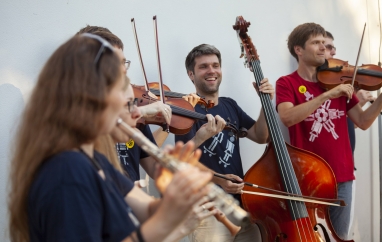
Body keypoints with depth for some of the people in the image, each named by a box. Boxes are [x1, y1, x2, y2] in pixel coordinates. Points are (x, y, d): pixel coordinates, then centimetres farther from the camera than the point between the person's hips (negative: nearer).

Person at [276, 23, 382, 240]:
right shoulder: (287, 83, -2)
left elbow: (363, 122, 5)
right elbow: (287, 117, -22)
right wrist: (327, 95, -27)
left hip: (342, 175, 4)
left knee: (340, 236, 12)